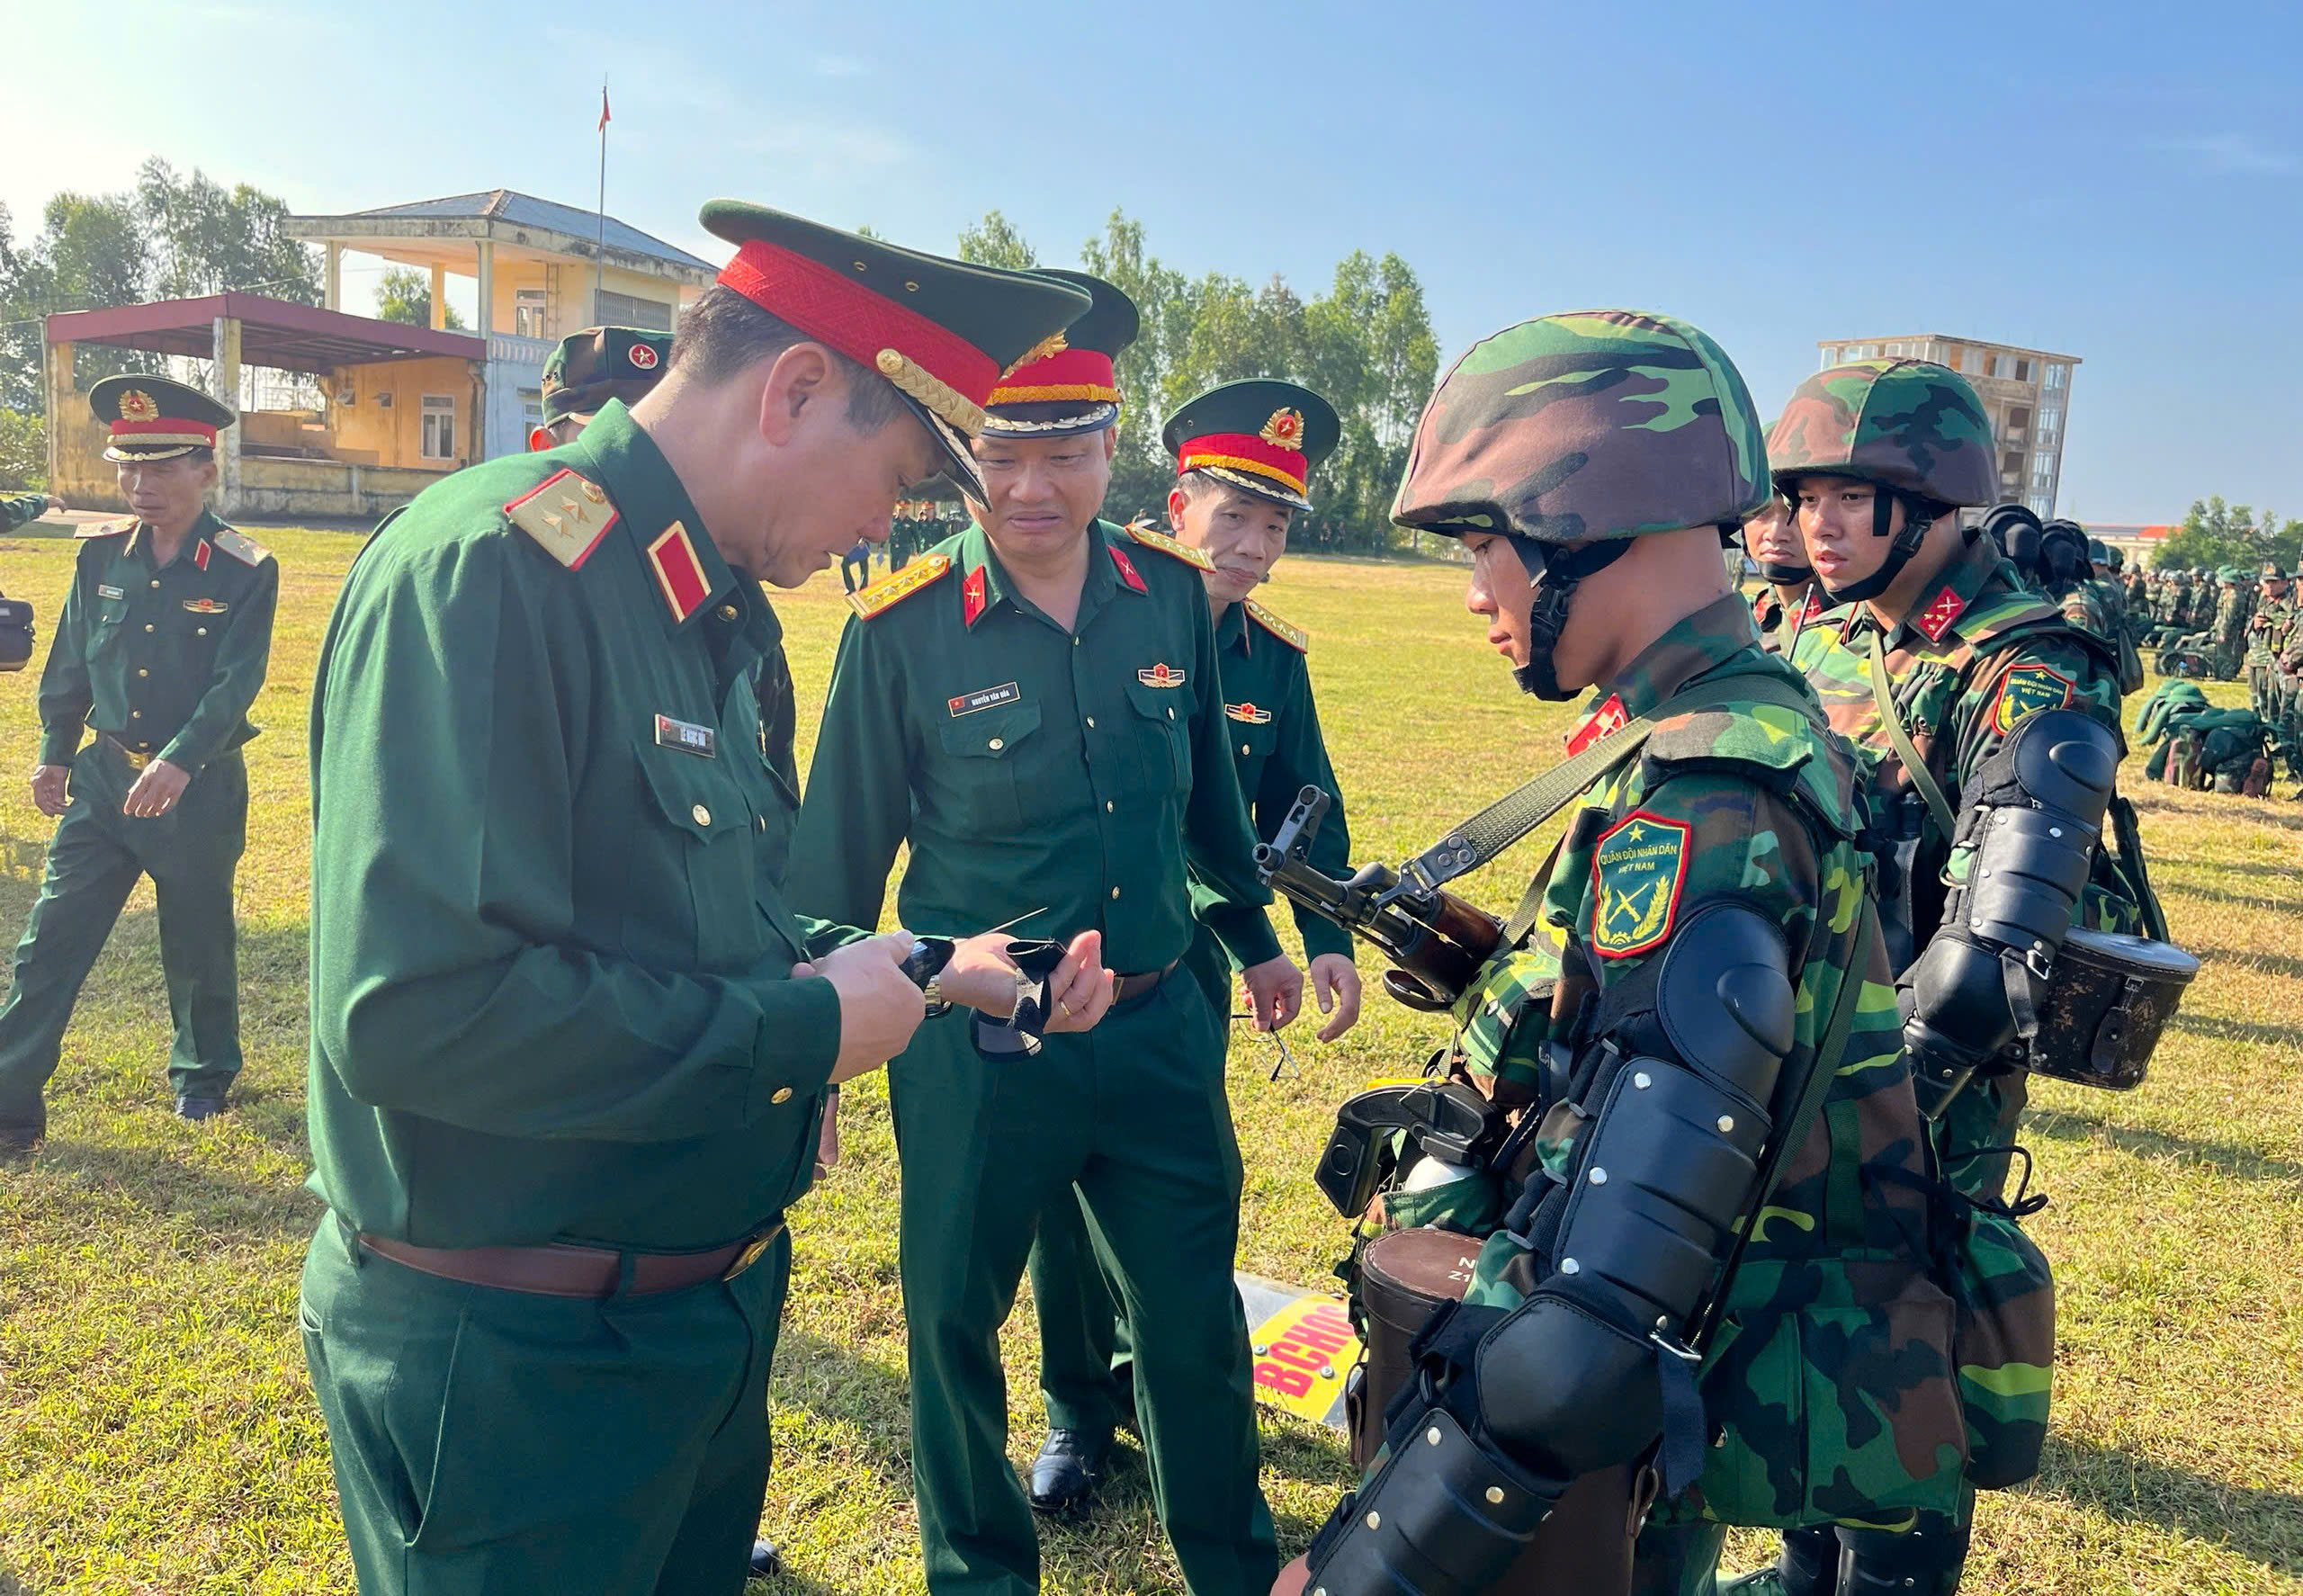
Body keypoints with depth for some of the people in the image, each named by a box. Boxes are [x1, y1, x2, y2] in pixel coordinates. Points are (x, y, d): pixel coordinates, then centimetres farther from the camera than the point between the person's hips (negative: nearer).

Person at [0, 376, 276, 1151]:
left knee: (198, 941, 11)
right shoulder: (101, 552, 2)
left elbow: (236, 684, -18)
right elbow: (70, 661, 11)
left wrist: (178, 763, -29)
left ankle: (203, 1073, 33)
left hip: (200, 788, -4)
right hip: (105, 775, 4)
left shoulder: (245, 572, -11)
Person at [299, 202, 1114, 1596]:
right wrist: (804, 1028, -23)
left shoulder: (725, 614, 7)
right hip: (516, 1367, -9)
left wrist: (936, 973, 5)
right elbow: (419, 1007, -32)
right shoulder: (493, 567, -23)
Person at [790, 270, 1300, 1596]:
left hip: (1161, 1027, 3)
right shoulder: (903, 627, -12)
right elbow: (841, 853, -5)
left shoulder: (1172, 593, -2)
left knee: (1197, 1321, 16)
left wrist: (1254, 937, 20)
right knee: (953, 1324, 15)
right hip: (979, 1051, -2)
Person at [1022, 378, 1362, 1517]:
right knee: (1069, 1187, 7)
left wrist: (1326, 939, -3)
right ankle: (1079, 1409, 27)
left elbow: (1304, 807, 7)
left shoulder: (1274, 657, 0)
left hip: (1191, 964, 4)